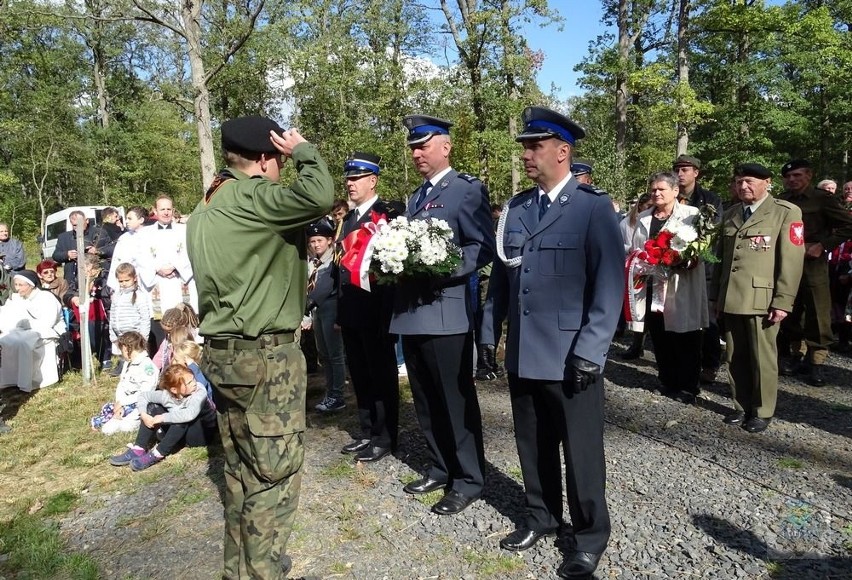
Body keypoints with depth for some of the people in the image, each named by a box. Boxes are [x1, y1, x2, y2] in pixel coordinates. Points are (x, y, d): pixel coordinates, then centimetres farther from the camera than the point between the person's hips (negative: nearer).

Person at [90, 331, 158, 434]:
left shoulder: (148, 366, -16)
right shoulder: (128, 364, 14)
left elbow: (144, 394, -22)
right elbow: (121, 386, 8)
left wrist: (122, 402, -17)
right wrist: (118, 402, -9)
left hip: (138, 404, -10)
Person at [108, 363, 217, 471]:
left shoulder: (199, 392, -28)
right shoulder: (166, 394, -14)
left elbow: (190, 414, -45)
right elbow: (142, 395, -3)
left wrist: (162, 418, -36)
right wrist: (144, 415, -20)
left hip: (204, 433, -5)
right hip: (177, 432, 5)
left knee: (182, 418, -35)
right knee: (152, 408, -9)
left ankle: (157, 455, -26)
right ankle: (138, 450, -15)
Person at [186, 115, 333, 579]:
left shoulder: (204, 211, 15)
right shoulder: (249, 197, -15)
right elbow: (319, 196, -29)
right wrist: (302, 149, -10)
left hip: (221, 352, 9)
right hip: (264, 355, -9)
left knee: (241, 471, 17)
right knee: (274, 474, 1)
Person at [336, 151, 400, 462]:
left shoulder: (388, 214, -9)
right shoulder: (348, 219, 17)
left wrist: (388, 311, -18)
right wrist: (340, 308, 16)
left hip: (375, 310, -8)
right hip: (351, 312, 8)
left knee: (382, 375, 3)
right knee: (360, 375, 15)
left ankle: (385, 437, 14)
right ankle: (366, 432, 27)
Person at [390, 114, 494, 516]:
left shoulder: (467, 189, -5)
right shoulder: (417, 196, 20)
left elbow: (484, 248, -13)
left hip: (445, 312, -8)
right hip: (411, 313, 8)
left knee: (456, 399, 2)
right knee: (426, 400, 16)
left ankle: (468, 479, 17)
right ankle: (440, 468, 31)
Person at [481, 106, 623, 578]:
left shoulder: (593, 207, -6)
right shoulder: (516, 208, 10)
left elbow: (610, 284, -11)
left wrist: (589, 350, -16)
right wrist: (487, 335, 9)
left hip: (569, 357, -5)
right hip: (522, 354, 5)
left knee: (580, 450, 8)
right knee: (532, 444, 17)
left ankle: (590, 534, 29)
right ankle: (541, 517, 38)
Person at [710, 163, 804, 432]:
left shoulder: (786, 212, -1)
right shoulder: (730, 214, 15)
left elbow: (792, 261, -7)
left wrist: (782, 301, -13)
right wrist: (716, 295, 12)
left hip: (762, 299, -5)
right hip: (730, 299, 5)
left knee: (762, 359, 4)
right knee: (735, 358, 11)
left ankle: (762, 411, 19)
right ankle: (741, 406, 25)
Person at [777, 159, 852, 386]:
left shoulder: (822, 199, -2)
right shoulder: (781, 201, 8)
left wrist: (823, 246, -11)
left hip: (814, 264, -3)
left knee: (818, 315, -1)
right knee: (790, 314, 8)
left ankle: (816, 363, 8)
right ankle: (796, 356, 21)